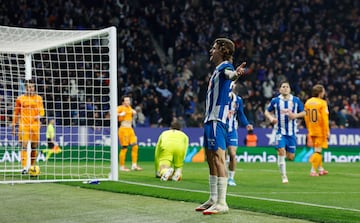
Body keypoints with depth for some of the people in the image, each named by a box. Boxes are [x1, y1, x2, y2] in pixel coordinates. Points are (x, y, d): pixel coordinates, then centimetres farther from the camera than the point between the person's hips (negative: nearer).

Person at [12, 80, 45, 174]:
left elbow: (42, 111, 9)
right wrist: (14, 126, 8)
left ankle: (32, 166, 18)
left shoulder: (38, 98, 11)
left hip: (35, 125, 2)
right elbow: (16, 113, 12)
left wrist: (39, 115, -14)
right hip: (23, 125, -2)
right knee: (24, 146, -12)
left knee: (34, 147, 5)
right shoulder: (20, 98, 8)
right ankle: (24, 167, -17)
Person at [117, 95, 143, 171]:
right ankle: (122, 166, 0)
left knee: (135, 146, 2)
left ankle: (134, 165, 8)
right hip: (123, 129, -8)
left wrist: (133, 113, 16)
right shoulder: (120, 108, -8)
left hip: (130, 129, 8)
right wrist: (120, 114, -28)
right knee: (124, 148, -7)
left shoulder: (129, 107, 15)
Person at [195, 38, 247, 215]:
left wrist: (235, 74, -58)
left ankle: (221, 203, -14)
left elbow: (229, 74, -37)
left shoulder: (225, 66, -11)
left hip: (217, 120, -10)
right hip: (209, 119, 10)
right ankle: (213, 199, 22)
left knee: (218, 159, -12)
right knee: (211, 160, 14)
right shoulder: (217, 69, 18)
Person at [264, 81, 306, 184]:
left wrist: (295, 115, -12)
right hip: (280, 131, -2)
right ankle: (284, 176, -7)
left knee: (290, 157, 1)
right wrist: (271, 118, -12)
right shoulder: (275, 101, 0)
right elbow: (267, 111, 10)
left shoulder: (296, 100, 2)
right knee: (281, 151, -18)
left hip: (292, 131, 2)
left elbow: (303, 112, 9)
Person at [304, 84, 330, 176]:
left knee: (317, 150, 17)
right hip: (320, 130, -6)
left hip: (312, 130, 6)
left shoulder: (308, 102, 4)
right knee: (318, 151, -2)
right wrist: (327, 131, -12)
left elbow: (306, 117, 9)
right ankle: (313, 171, -7)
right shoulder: (322, 103, -13)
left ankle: (320, 169, 26)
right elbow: (324, 118, -16)